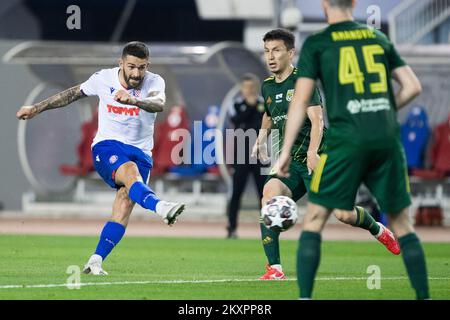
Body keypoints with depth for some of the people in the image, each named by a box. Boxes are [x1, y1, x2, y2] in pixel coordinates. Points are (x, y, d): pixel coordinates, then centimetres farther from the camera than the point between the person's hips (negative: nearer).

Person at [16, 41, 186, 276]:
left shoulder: (154, 82, -7)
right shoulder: (104, 79, -1)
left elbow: (159, 104, -31)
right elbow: (73, 94, 16)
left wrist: (132, 100, -52)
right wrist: (36, 108, 22)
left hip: (140, 153, 1)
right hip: (107, 147, -1)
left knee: (125, 205, -18)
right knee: (130, 171, -35)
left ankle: (95, 261, -16)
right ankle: (160, 207, -63)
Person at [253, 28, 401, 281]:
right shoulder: (268, 87, 12)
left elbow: (317, 120, -19)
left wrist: (312, 152, -33)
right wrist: (262, 138, 17)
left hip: (317, 159, -5)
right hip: (290, 162, 5)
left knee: (343, 214, -13)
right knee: (270, 193, -26)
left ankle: (378, 230, 25)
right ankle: (275, 269, -26)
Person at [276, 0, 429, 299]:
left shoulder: (316, 44, 4)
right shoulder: (379, 38, 14)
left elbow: (301, 100, -1)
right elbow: (413, 86, 13)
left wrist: (286, 150, 2)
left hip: (347, 138, -3)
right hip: (387, 138, 3)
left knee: (315, 220, 5)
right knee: (400, 222, 13)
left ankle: (304, 297, -3)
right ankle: (424, 296, 10)